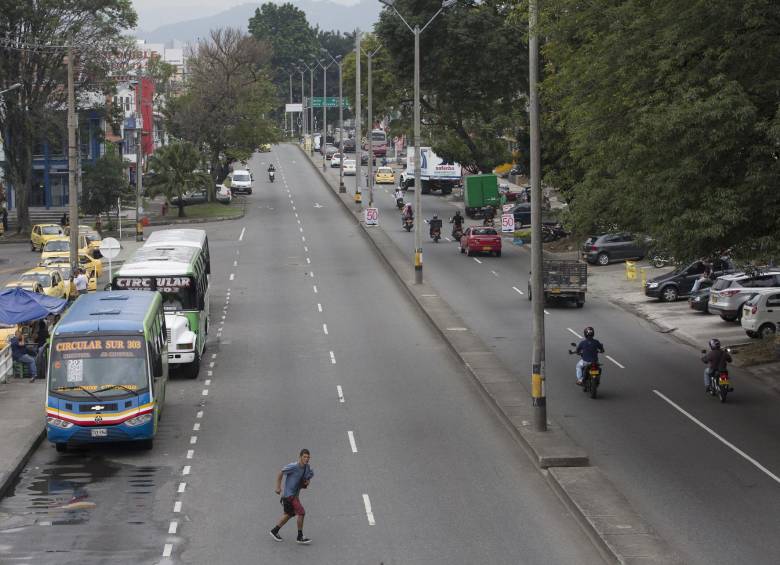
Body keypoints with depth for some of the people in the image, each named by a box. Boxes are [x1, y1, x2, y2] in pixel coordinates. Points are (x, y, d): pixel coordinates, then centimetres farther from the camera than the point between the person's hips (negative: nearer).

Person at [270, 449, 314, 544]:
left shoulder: (307, 468, 1)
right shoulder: (293, 466, -21)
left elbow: (309, 477, 18)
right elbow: (280, 473, -12)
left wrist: (307, 482, -6)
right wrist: (278, 487, -13)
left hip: (295, 494, 9)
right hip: (289, 494, -9)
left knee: (288, 514, 22)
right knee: (301, 513, -13)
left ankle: (274, 531, 38)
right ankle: (300, 537, -3)